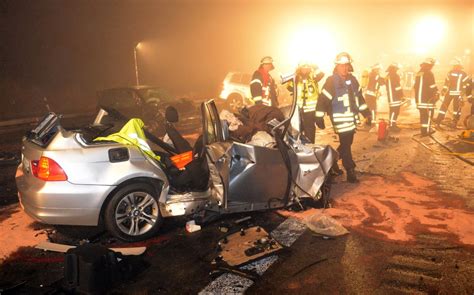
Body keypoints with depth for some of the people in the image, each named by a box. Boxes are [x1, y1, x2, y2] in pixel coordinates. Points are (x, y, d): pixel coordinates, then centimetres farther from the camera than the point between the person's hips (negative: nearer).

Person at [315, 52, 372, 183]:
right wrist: (319, 118, -13)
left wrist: (367, 112, 17)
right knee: (346, 144, -6)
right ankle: (351, 172, 0)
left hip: (351, 117, 7)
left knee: (347, 143, 15)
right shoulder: (331, 81, -11)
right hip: (340, 119, -7)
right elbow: (322, 99, -12)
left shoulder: (352, 79, 10)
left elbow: (359, 97, 19)